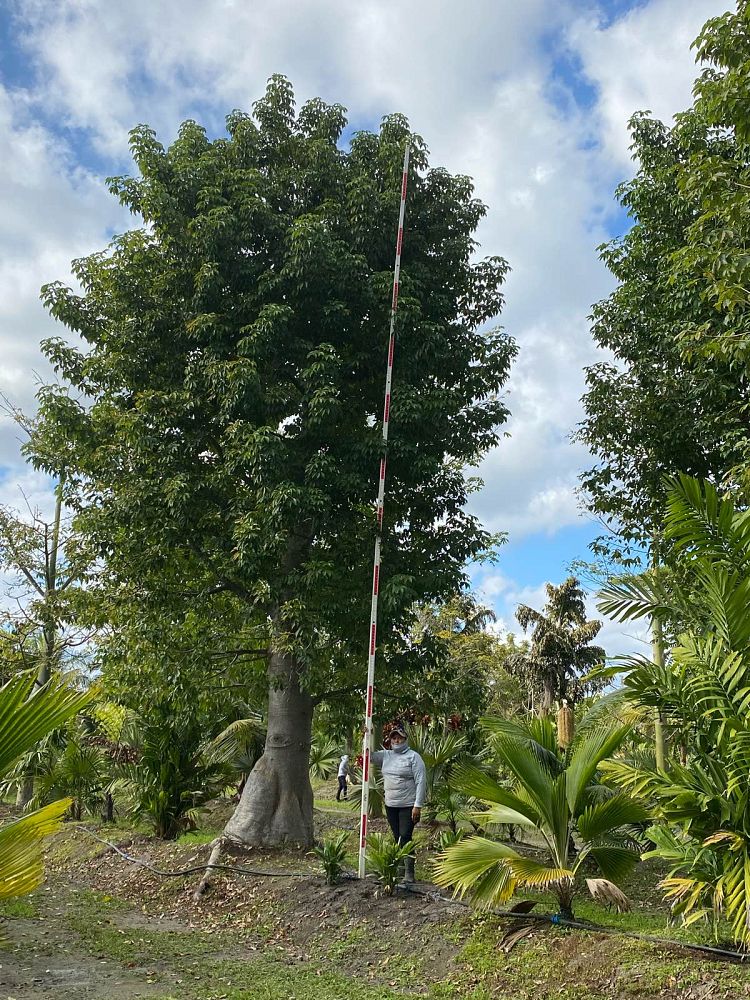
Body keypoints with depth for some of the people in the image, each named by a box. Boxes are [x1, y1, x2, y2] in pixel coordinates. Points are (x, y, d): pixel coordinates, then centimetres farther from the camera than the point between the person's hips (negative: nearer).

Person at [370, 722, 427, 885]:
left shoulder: (413, 757, -8)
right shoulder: (386, 755, 9)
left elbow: (421, 781, -12)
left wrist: (418, 805, -18)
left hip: (408, 806, -6)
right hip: (390, 805, 6)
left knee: (405, 838, -9)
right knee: (397, 839, 13)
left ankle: (409, 875, -5)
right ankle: (400, 869, 24)